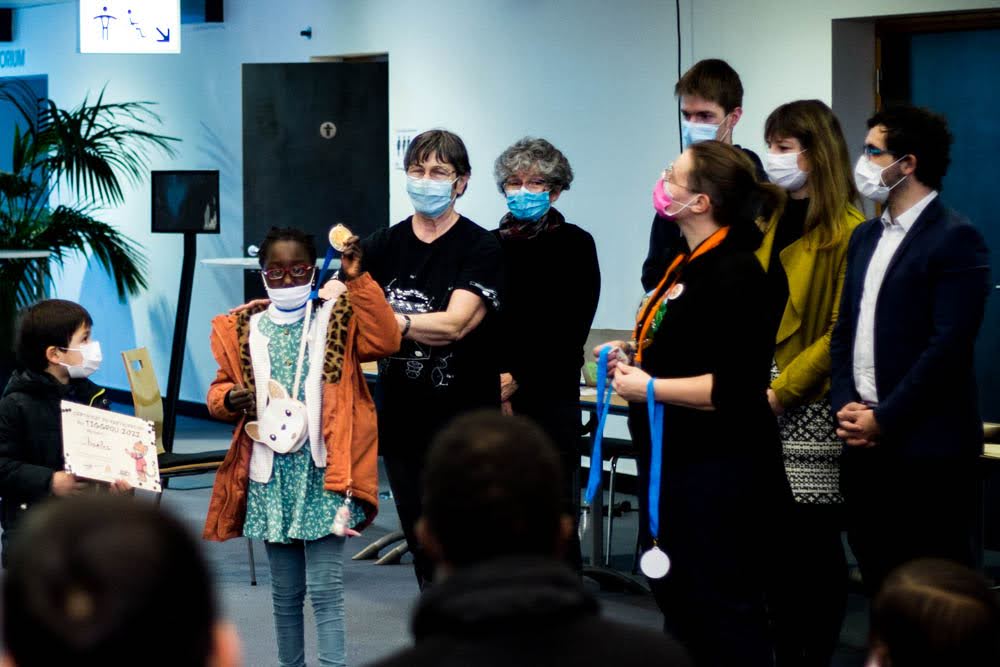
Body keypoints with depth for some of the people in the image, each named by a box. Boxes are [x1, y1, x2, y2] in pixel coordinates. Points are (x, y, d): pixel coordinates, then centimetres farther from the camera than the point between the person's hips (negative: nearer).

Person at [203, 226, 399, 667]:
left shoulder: (337, 320, 0)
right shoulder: (245, 331, 8)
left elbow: (385, 340, -17)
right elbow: (220, 387, 14)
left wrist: (357, 281, -23)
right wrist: (228, 399, -10)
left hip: (322, 473, -4)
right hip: (270, 477, 4)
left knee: (325, 590, -7)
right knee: (285, 592, 13)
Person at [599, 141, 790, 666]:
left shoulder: (732, 273, -20)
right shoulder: (688, 264, 12)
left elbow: (736, 386, -27)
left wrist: (649, 387, -20)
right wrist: (635, 355, 10)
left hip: (717, 475, -11)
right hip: (674, 464, 11)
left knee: (723, 613, -1)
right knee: (675, 598, 20)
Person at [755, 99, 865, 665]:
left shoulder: (846, 232, -8)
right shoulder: (770, 224, 13)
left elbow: (841, 332, -13)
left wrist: (782, 391, -14)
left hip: (811, 408, -6)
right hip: (765, 406, 6)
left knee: (814, 542, 1)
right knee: (776, 542, 9)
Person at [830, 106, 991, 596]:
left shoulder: (955, 238, -8)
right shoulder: (866, 237, 17)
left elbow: (949, 345, -16)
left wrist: (884, 419, -15)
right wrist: (844, 405, 0)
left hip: (927, 446, -7)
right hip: (864, 445, 7)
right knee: (879, 585, 11)